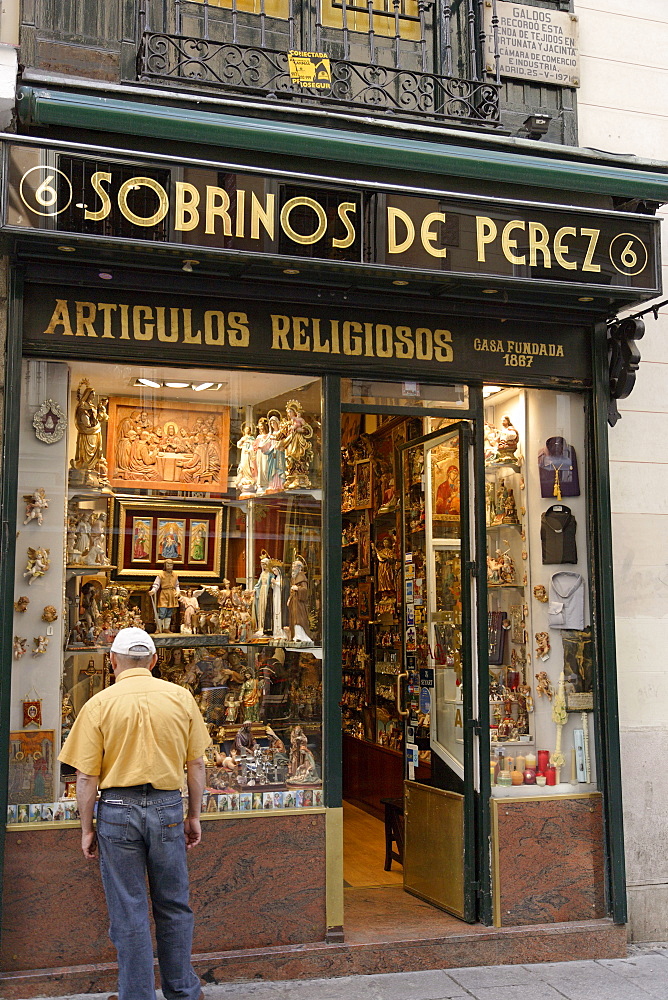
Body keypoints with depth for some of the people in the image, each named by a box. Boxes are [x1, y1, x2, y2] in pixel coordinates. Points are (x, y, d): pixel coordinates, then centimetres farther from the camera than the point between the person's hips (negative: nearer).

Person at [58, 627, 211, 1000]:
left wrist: (87, 829, 4)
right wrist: (194, 816, 13)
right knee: (174, 907, 17)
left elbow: (87, 777, -6)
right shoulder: (181, 697, 0)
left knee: (129, 914, 9)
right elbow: (197, 764, 4)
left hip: (117, 811, -2)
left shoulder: (99, 704, -6)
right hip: (167, 807, 2)